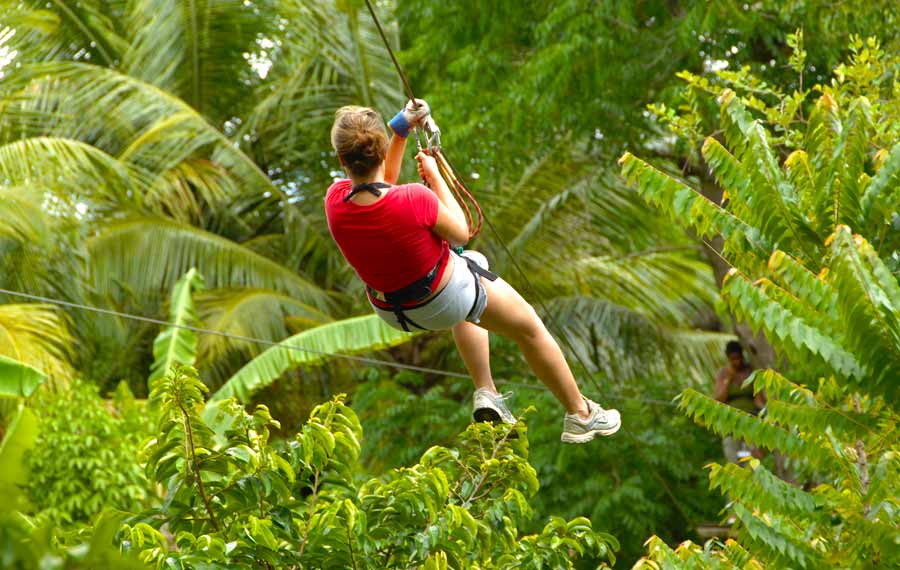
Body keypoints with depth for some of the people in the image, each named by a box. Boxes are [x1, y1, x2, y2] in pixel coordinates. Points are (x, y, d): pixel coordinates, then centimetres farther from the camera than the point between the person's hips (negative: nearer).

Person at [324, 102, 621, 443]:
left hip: (389, 309, 5)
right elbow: (461, 234, -14)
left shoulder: (335, 201, -23)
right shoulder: (413, 199, -37)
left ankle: (486, 394, 37)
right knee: (529, 327, 23)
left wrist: (400, 132, -1)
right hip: (443, 302, -5)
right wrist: (434, 177, -7)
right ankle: (581, 415, 39)